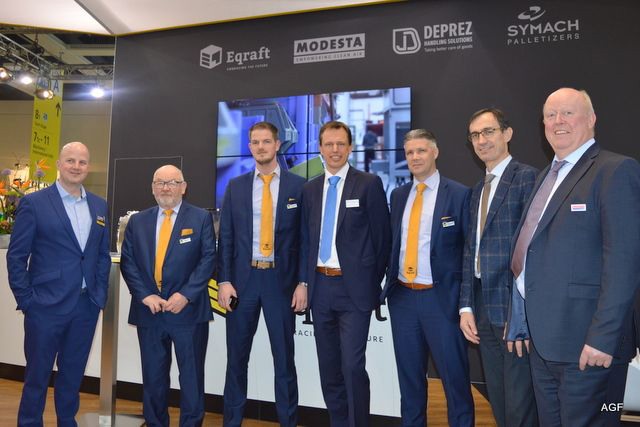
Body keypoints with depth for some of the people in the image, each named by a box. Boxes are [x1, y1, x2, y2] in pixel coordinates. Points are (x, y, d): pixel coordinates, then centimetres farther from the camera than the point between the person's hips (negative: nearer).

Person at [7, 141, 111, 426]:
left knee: (73, 374, 17)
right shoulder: (34, 203, -5)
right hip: (46, 305, -4)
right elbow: (16, 256, -5)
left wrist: (101, 294, 5)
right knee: (37, 376, 10)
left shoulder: (100, 206, 8)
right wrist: (26, 300, -8)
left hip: (86, 306, 4)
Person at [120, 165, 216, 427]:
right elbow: (128, 261, 5)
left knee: (191, 375, 6)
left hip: (188, 310, -3)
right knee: (153, 376, 14)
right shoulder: (137, 221, 10)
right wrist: (145, 295, -8)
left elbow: (208, 259, -6)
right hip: (148, 310, 3)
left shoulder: (201, 218, 0)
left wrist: (185, 295, -15)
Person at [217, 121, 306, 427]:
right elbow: (225, 237, 4)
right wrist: (223, 280, -3)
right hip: (242, 279, 2)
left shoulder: (298, 185, 1)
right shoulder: (235, 186, 7)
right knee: (237, 357, 12)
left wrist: (303, 282, -6)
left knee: (284, 358, 9)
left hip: (281, 280, -2)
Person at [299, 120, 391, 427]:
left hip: (354, 288, -5)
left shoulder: (369, 184, -3)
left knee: (353, 366, -5)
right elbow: (306, 239, 12)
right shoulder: (310, 189, 10)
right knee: (328, 366, 15)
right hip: (320, 286, 5)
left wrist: (373, 282, -2)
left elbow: (382, 237, -3)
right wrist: (305, 281, 6)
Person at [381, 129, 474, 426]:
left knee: (454, 376, 7)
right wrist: (390, 282, 6)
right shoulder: (398, 195, 10)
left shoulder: (459, 194, -5)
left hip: (441, 298, -4)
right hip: (402, 296, 5)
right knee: (409, 376, 17)